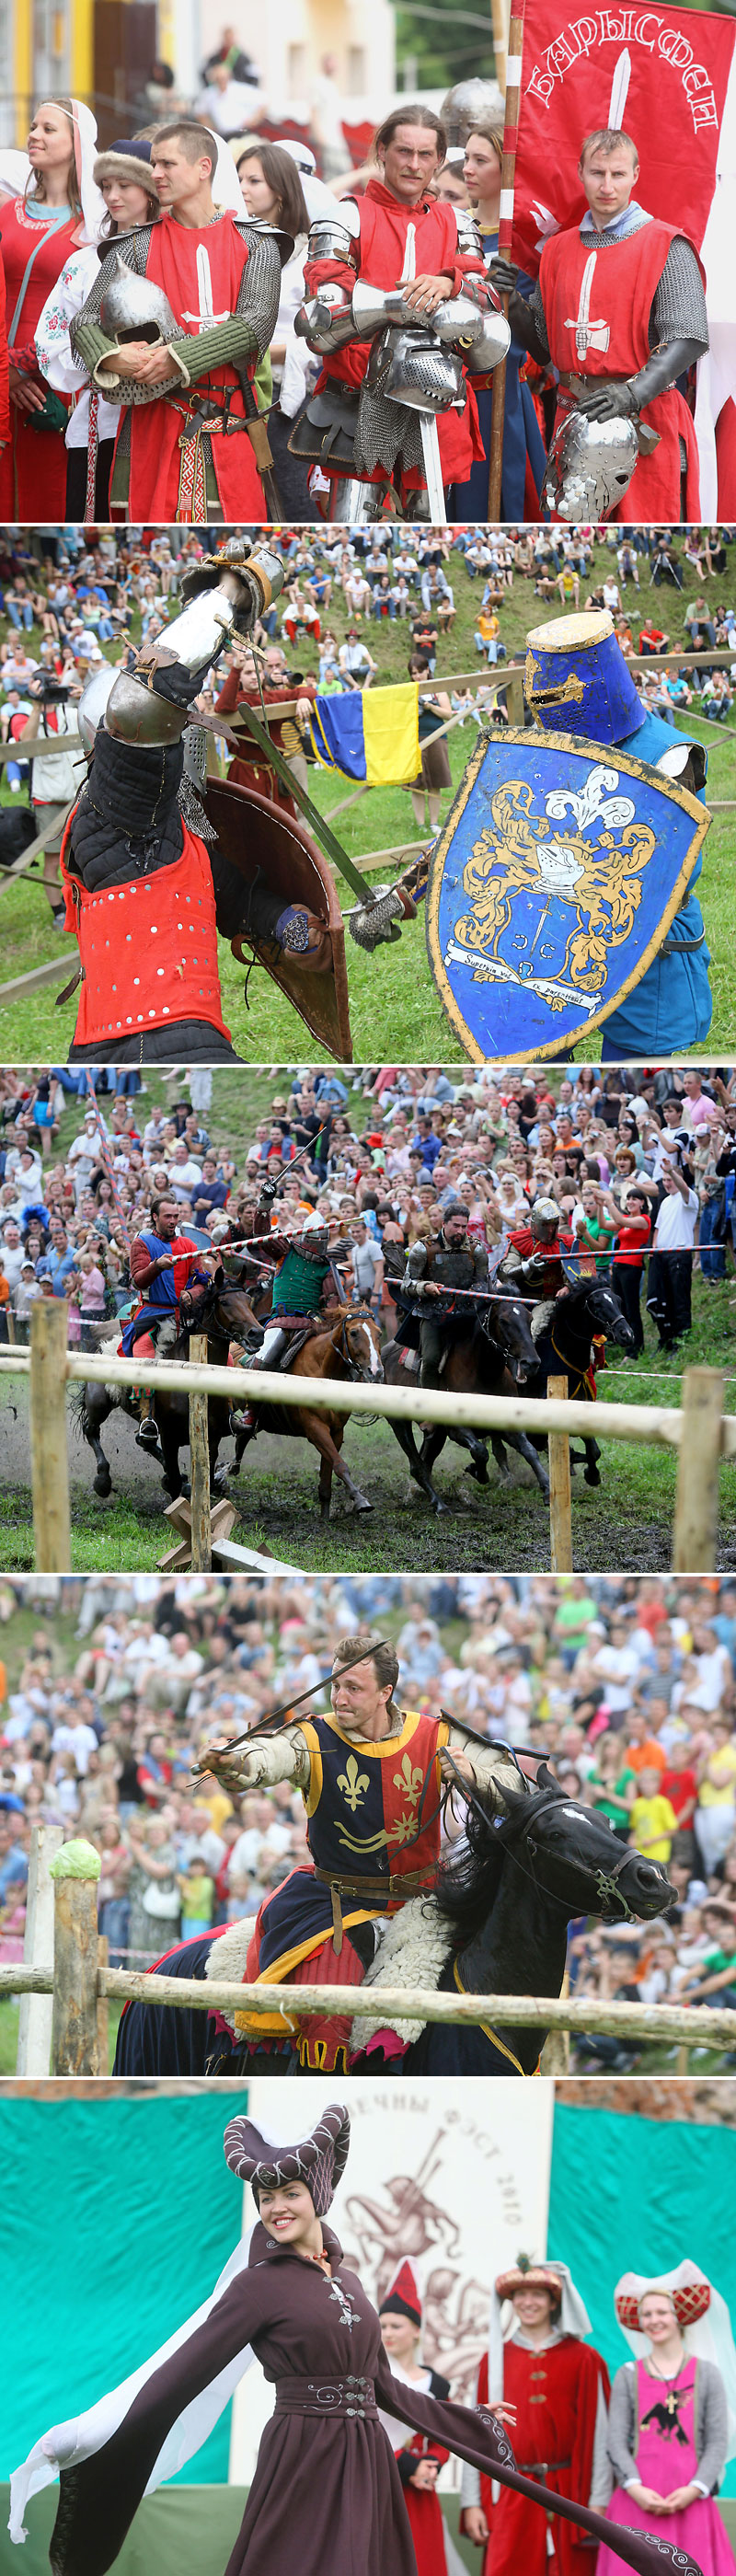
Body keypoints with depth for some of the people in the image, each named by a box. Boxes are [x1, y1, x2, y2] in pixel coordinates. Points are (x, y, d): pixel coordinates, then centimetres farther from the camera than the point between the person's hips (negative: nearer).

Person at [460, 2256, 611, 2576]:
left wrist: (597, 2503, -6)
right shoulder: (494, 2360, 11)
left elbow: (597, 2433, 0)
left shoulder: (583, 2360, 4)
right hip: (512, 2499, 1)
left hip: (568, 2496, -1)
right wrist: (472, 2502, 3)